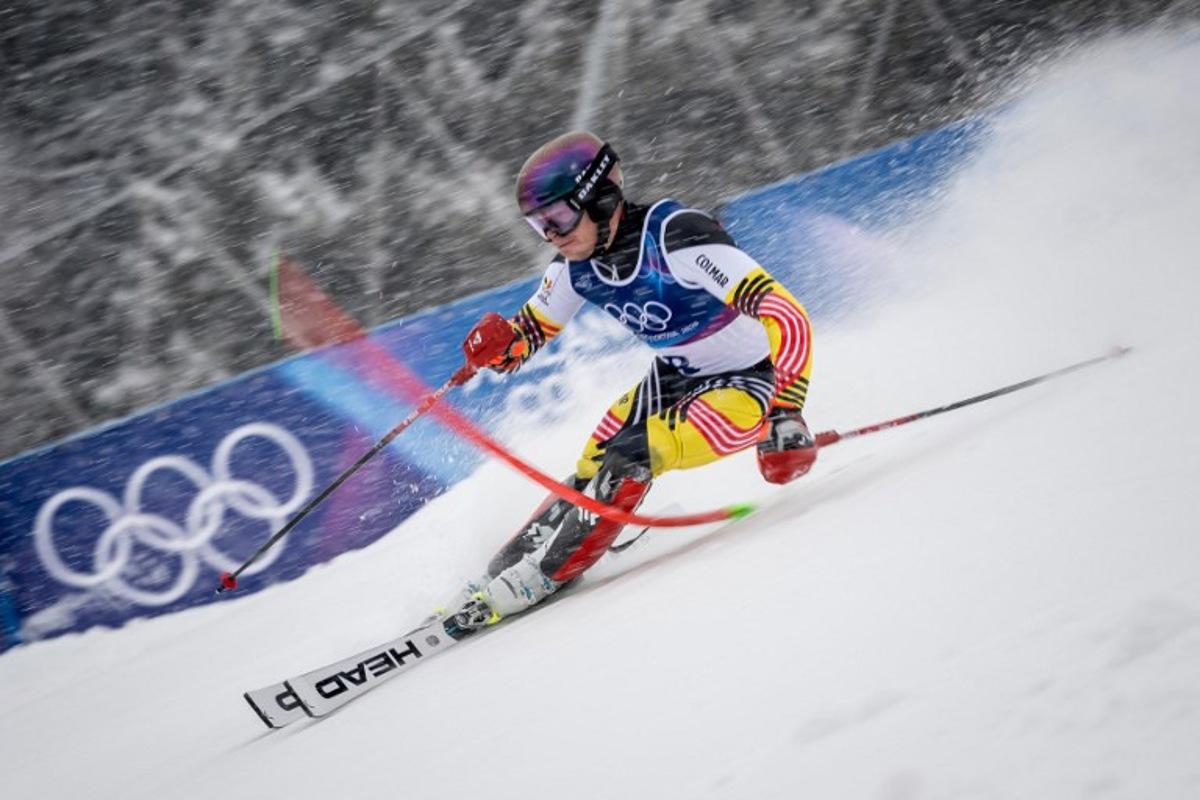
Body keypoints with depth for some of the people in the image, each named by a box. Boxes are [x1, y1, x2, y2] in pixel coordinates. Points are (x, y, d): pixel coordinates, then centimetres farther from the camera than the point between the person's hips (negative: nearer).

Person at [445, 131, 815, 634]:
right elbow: (533, 327, 8)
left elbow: (788, 319, -35)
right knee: (591, 473, -6)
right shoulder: (577, 264, -9)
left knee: (629, 455, -24)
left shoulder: (674, 236, -31)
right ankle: (503, 570, 6)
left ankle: (537, 578, -14)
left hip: (746, 384, -7)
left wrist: (786, 418, -41)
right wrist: (499, 344, -16)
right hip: (672, 379, 7)